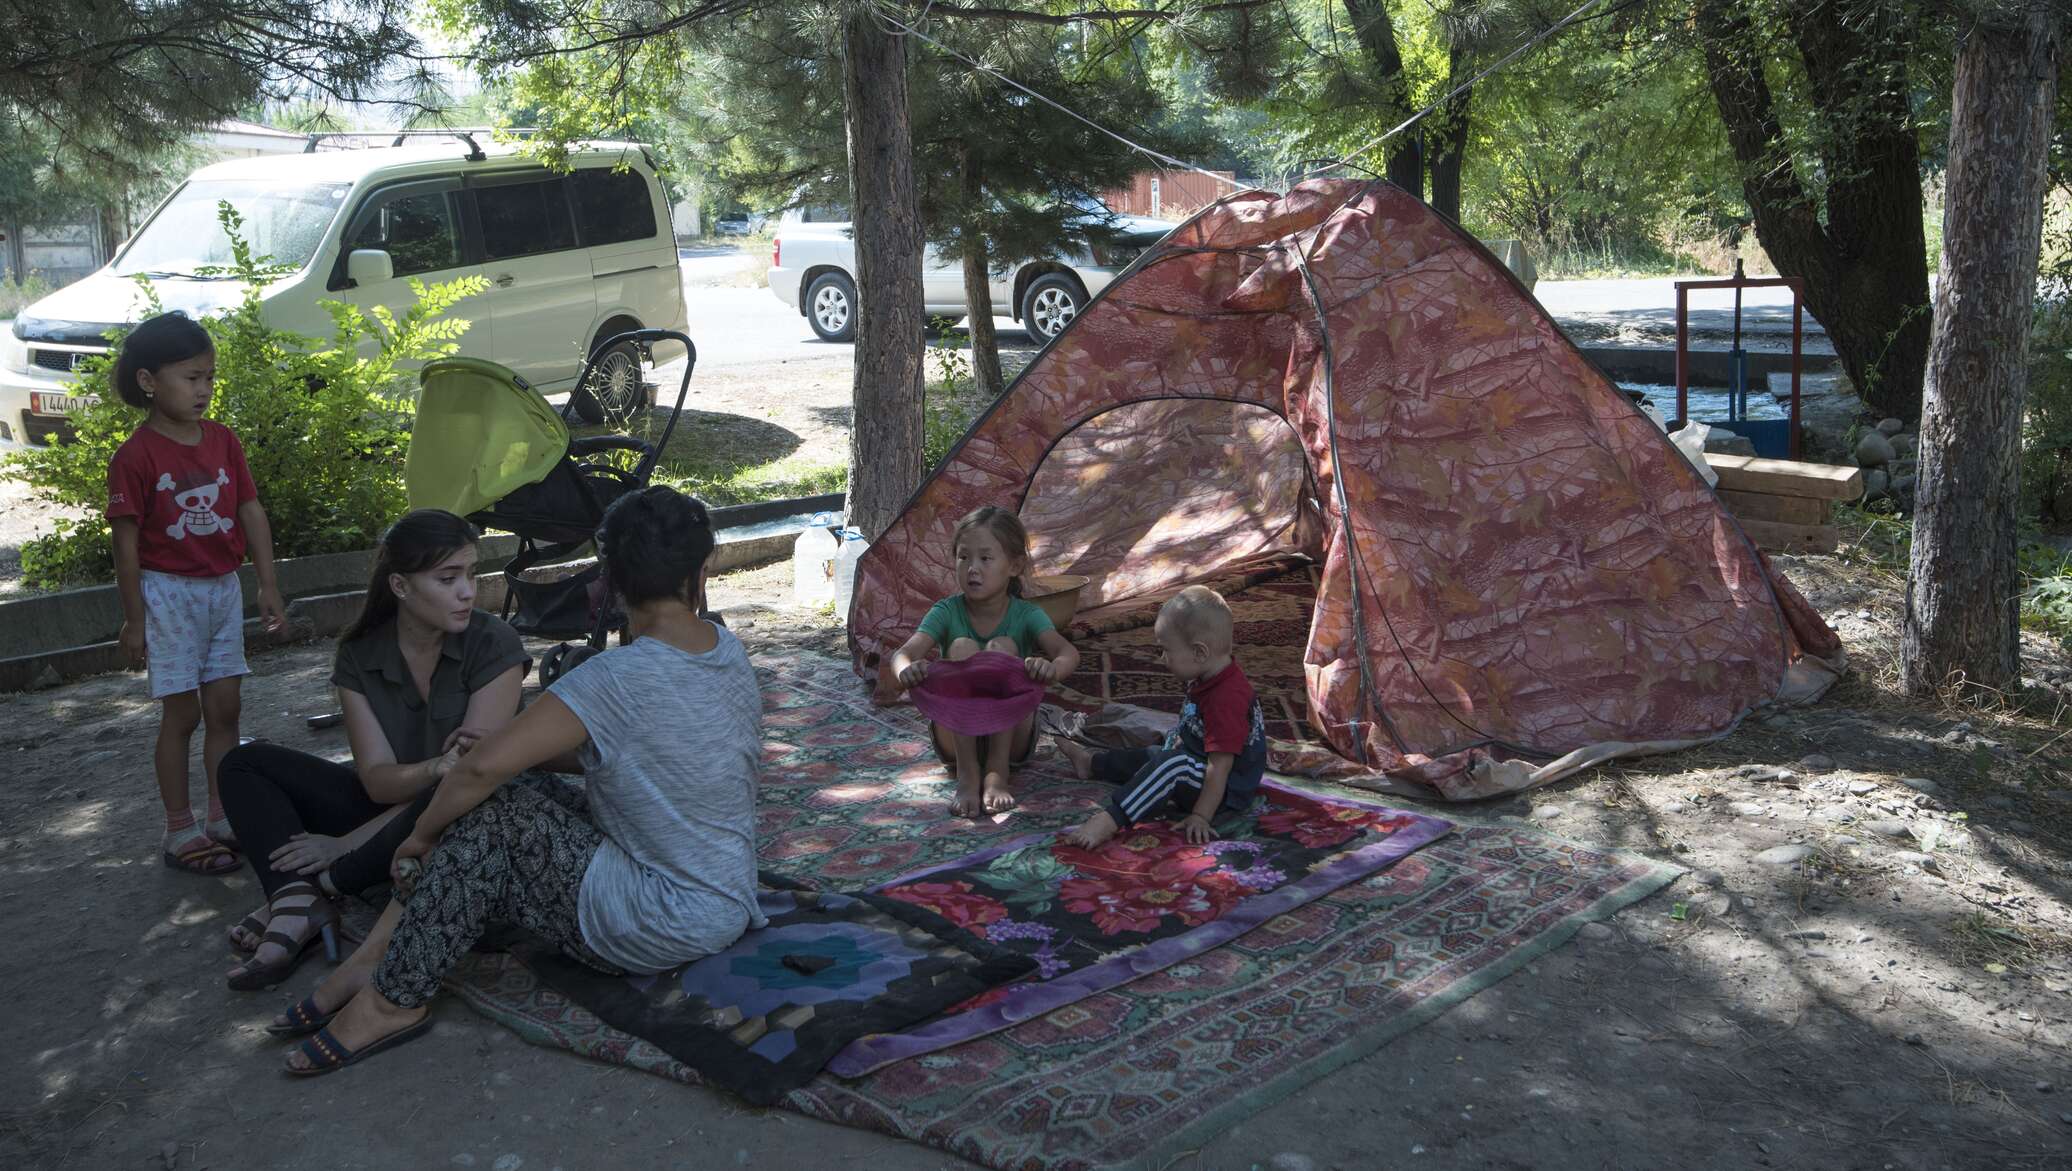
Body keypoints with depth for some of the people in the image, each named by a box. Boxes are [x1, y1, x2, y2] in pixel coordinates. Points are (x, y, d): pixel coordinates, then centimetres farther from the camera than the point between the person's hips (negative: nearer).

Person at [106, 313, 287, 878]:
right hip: (169, 593, -5)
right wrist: (134, 619, -10)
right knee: (182, 714, 1)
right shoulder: (136, 456, -14)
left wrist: (268, 586, 4)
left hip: (223, 589, 6)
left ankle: (222, 819, 21)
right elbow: (126, 541, -12)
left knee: (225, 707, 10)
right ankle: (180, 831, 12)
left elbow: (252, 513, 6)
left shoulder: (222, 441, 2)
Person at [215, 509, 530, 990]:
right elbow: (377, 779, -12)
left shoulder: (494, 644, -17)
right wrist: (437, 767, -37)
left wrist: (348, 844, -19)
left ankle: (313, 888, -18)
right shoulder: (358, 655, -6)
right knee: (245, 764, -1)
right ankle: (298, 904, -25)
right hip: (390, 806, 5)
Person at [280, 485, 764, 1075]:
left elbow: (485, 765, -27)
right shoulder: (729, 651, 1)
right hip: (728, 902, 9)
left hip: (660, 928, -9)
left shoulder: (615, 681, -25)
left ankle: (393, 999, -2)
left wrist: (424, 832, -9)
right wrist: (530, 750, 4)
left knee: (487, 812, -11)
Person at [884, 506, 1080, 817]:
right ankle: (966, 773, -26)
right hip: (957, 739, 1)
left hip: (1010, 738, -1)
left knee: (1003, 647, -24)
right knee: (962, 647, -24)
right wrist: (907, 669, -50)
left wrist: (1052, 668, -53)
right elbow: (904, 652, -24)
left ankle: (997, 771, -25)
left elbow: (1068, 652, -27)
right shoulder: (946, 612, -7)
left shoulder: (1027, 615, -9)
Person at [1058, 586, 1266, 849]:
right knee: (1152, 756, 26)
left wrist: (1201, 816, -30)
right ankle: (1091, 764, 46)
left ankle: (1109, 820, -42)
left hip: (1225, 791, -11)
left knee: (1171, 765, -34)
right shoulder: (1209, 678, 4)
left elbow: (1219, 766, -31)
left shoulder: (1227, 699, -30)